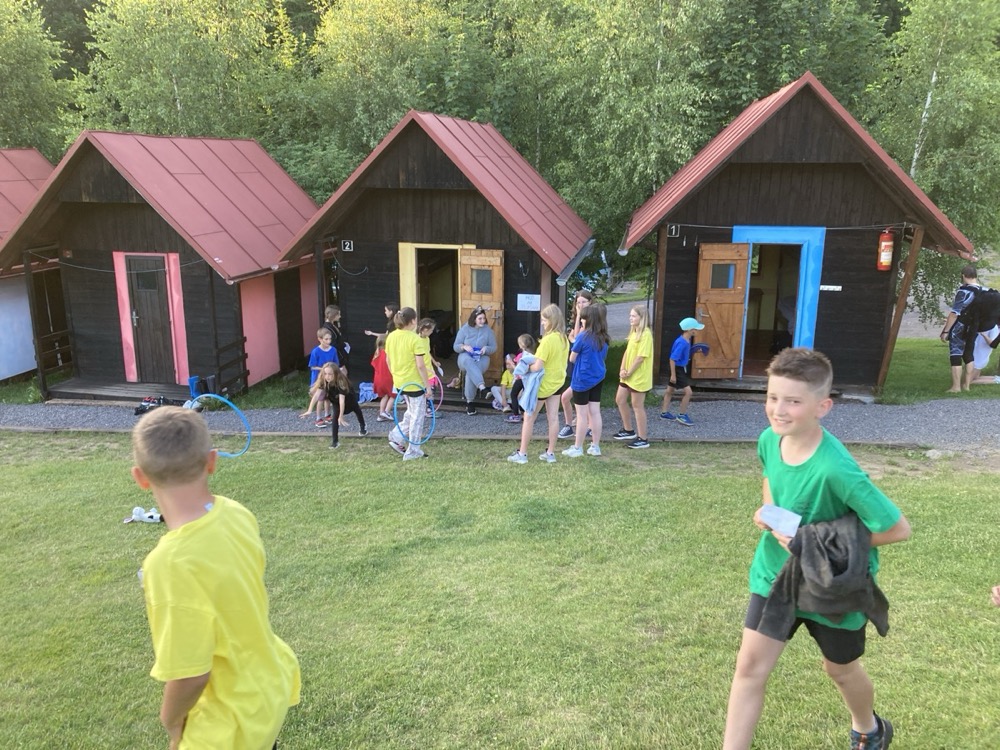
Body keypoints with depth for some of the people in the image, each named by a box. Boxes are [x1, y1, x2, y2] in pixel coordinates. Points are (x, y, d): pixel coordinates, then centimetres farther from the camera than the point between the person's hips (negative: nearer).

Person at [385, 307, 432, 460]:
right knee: (417, 417, 8)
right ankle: (412, 451, 15)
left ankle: (397, 437, 16)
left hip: (399, 383, 7)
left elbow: (388, 360, 8)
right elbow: (420, 365, -20)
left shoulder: (391, 337, 0)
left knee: (411, 413, 26)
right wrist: (427, 384, -12)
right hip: (415, 384, -7)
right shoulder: (415, 339, -20)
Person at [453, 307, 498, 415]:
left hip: (482, 358, 0)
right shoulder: (464, 329, 3)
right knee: (468, 361, -40)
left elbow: (494, 347, 8)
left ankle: (469, 401, -26)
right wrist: (464, 347, -18)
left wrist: (486, 348, -14)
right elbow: (455, 347, 4)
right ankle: (481, 386, -57)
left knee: (470, 372, -34)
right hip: (465, 356, 0)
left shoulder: (488, 330, 5)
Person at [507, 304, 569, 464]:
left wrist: (526, 365, -8)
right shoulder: (564, 339, 2)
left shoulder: (548, 340, -24)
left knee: (529, 418, 4)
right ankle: (550, 453, 16)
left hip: (543, 384, -8)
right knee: (553, 418, 10)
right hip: (557, 382, 8)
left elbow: (538, 366, -27)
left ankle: (522, 454, 9)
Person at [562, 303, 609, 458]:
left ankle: (577, 448, 10)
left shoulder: (583, 337, -16)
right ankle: (595, 446, 16)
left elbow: (572, 358, -7)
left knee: (582, 415, 1)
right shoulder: (603, 338, 3)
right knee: (594, 412, 11)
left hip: (583, 379, -6)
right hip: (598, 378, 6)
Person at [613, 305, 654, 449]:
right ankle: (628, 430, 31)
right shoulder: (633, 333, 12)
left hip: (639, 376, -9)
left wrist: (629, 372, -16)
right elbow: (627, 352, 11)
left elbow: (641, 357, -21)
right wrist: (622, 369, -2)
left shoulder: (646, 334, -17)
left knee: (637, 406, -3)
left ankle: (642, 439, 6)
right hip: (628, 375, 9)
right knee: (620, 400, 15)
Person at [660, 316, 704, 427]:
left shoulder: (686, 341, 2)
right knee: (688, 392, -6)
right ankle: (682, 415, 5)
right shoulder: (681, 343, -26)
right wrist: (673, 374, -23)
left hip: (680, 369, 10)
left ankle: (664, 413, 28)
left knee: (670, 391, 17)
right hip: (677, 369, -10)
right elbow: (672, 359, -25)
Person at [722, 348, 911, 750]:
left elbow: (898, 528, -26)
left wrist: (818, 539, -26)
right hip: (775, 573, 4)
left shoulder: (835, 469, -34)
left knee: (840, 669, 22)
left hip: (831, 584, -4)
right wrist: (767, 511, -9)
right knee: (750, 665, 1)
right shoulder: (769, 439, -13)